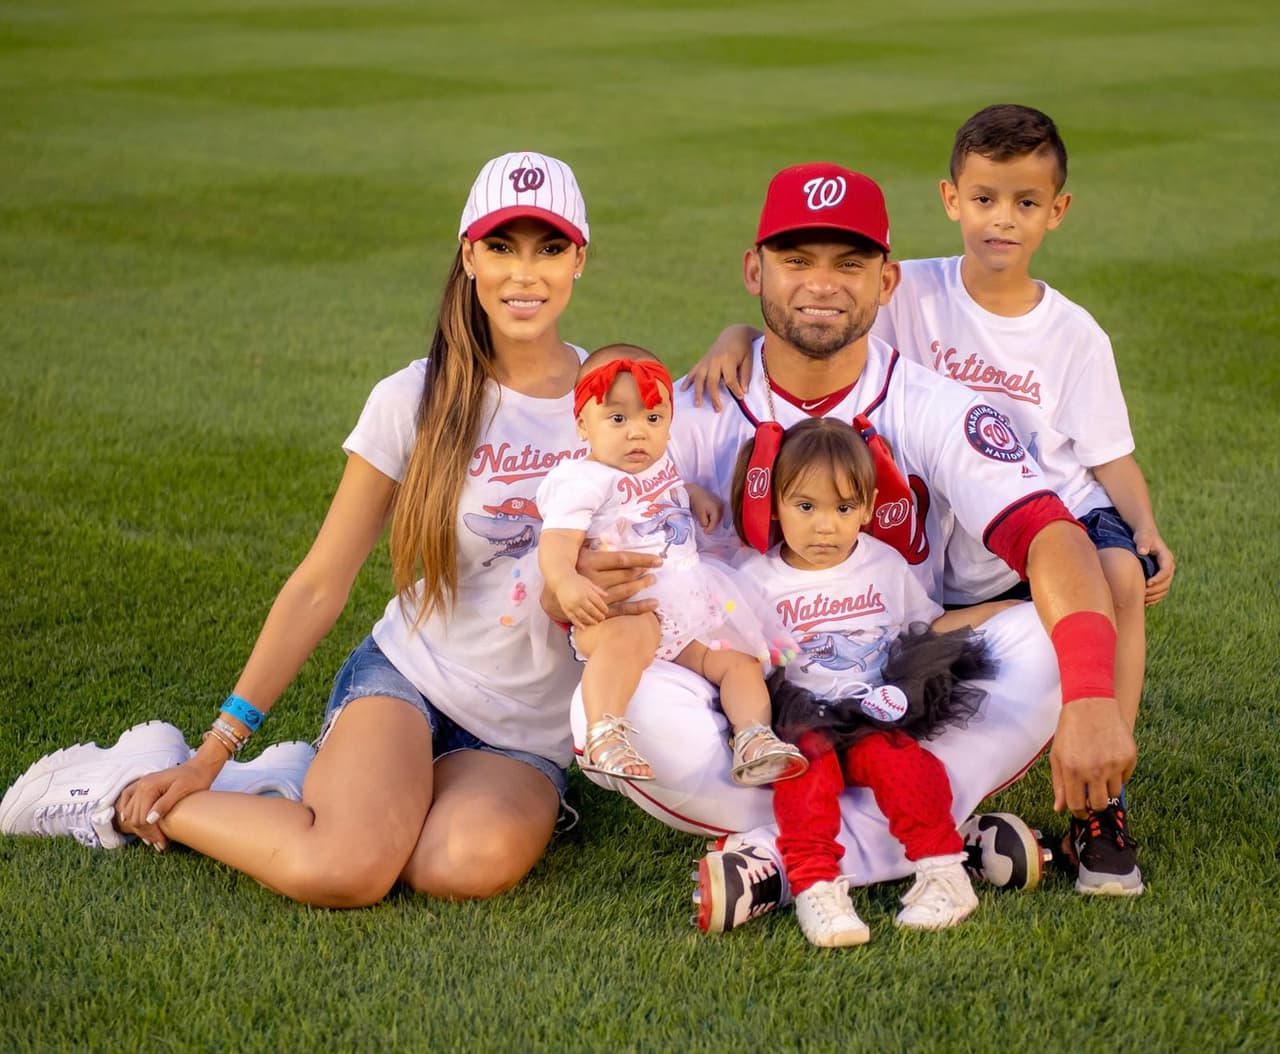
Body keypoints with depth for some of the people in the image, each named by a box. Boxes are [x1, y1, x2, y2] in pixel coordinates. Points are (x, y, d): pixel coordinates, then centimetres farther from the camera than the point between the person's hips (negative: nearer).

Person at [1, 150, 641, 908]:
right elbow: (320, 586, -1)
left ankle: (353, 789, -3)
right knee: (339, 870, -33)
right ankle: (131, 797, -4)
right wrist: (216, 750, -4)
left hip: (527, 734, 2)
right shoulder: (416, 403, -4)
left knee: (475, 863, -35)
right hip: (406, 678, -1)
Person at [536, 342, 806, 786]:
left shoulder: (660, 464, 21)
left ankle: (754, 738, -11)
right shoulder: (585, 481, -5)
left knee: (739, 659, -4)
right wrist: (565, 582, -42)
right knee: (629, 635, -40)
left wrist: (695, 497, 23)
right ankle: (603, 736, -49)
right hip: (620, 610, -9)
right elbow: (557, 539, -20)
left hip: (689, 613, 9)